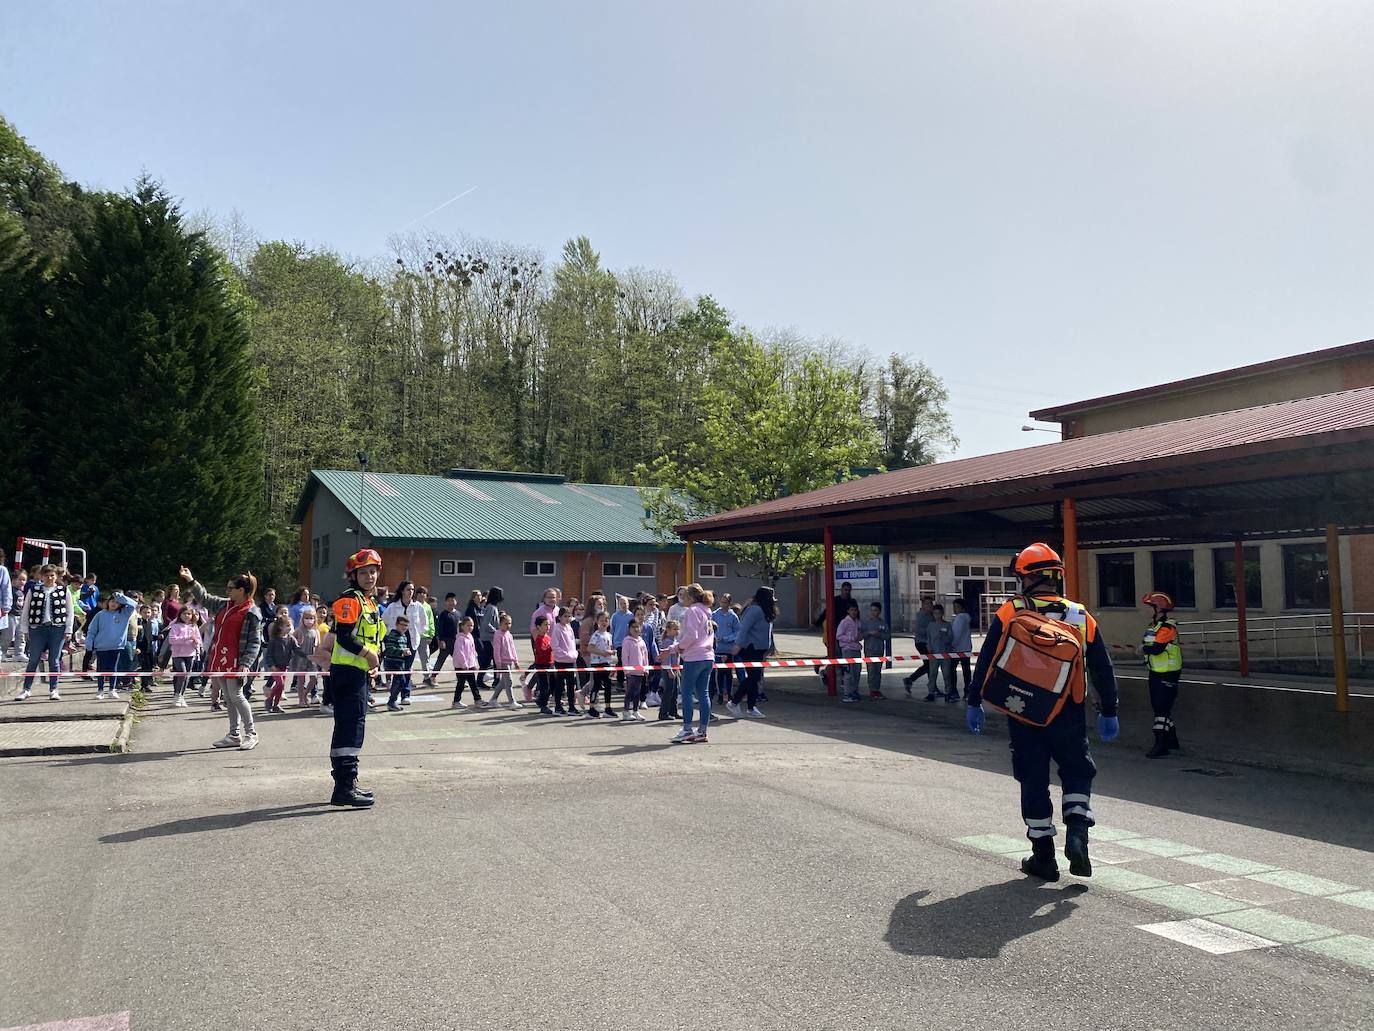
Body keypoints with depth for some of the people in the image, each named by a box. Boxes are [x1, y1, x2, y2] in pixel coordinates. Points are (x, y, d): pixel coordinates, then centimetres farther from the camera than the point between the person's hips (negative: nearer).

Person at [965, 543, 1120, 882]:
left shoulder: (1009, 613, -6)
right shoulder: (1081, 617, 2)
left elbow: (986, 661, -4)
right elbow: (1103, 670, 7)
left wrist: (974, 703, 6)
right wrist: (1109, 712, 17)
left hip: (1022, 716, -1)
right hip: (1068, 716, 1)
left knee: (1033, 782, 9)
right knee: (1077, 772, 18)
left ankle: (1043, 856, 14)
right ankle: (1077, 829, -3)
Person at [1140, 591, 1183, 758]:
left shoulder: (1167, 627, -19)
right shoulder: (1154, 625, 12)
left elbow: (1157, 649, -27)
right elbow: (1148, 645, 18)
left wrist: (1143, 648, -9)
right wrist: (1146, 648, -4)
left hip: (1167, 674, -10)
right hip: (1156, 672, 10)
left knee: (1162, 708, -10)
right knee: (1159, 706, 17)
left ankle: (1161, 745, -8)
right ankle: (1171, 740, 31)